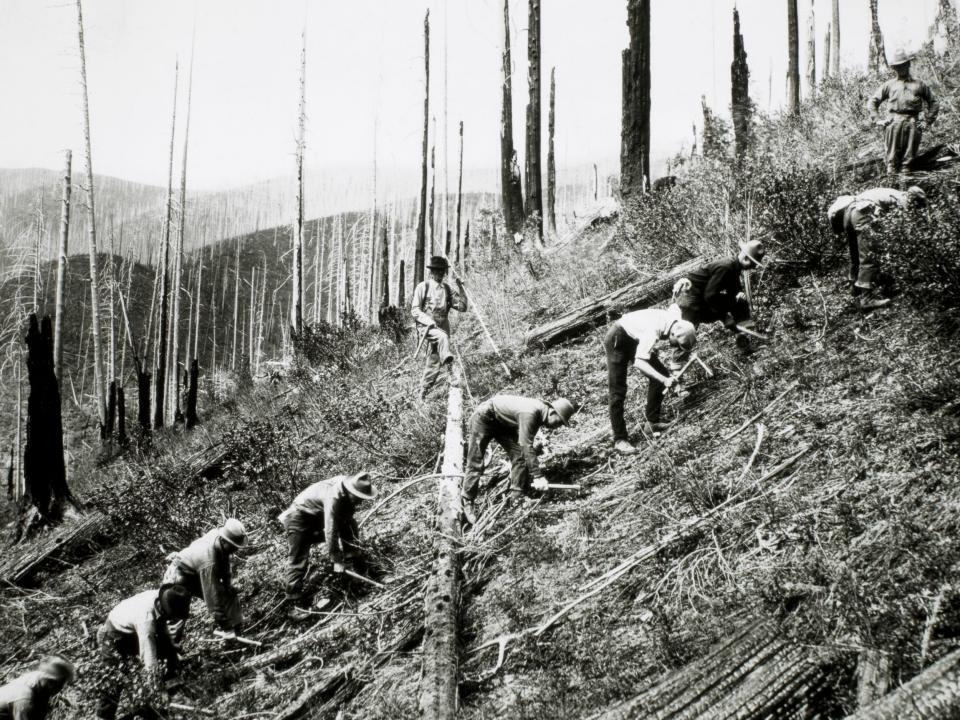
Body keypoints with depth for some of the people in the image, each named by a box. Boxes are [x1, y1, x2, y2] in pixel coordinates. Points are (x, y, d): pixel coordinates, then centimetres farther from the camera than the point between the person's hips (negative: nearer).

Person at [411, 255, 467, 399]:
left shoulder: (447, 289, 12)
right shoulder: (423, 287, 0)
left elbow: (462, 307, 6)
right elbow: (415, 310, -3)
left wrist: (460, 288, -5)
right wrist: (429, 321, -19)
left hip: (442, 328, 5)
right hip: (426, 328, -5)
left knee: (433, 364, 3)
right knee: (442, 337, -36)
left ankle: (423, 394, 14)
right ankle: (450, 370, -47)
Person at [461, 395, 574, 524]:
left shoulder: (540, 413, -6)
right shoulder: (530, 413, -34)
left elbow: (527, 443, 9)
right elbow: (526, 446, -37)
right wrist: (537, 476, -36)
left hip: (503, 422, 9)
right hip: (484, 417, -9)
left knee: (519, 455, -3)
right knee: (476, 463, -9)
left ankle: (518, 497, 3)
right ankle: (467, 502, 1)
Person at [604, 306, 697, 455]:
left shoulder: (677, 320, -15)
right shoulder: (653, 330, -39)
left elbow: (673, 306, 10)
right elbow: (640, 362, -39)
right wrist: (664, 380, -43)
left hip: (635, 340, 8)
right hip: (617, 340, -8)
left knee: (662, 375, 2)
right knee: (618, 391, -11)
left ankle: (652, 422, 14)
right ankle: (620, 440, -6)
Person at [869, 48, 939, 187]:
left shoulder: (919, 85, 18)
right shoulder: (889, 85, 16)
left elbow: (934, 103, 20)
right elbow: (872, 102, 17)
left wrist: (928, 121, 8)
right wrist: (878, 120, 5)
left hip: (913, 125, 1)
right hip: (893, 123, -1)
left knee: (908, 159, -3)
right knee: (893, 157, -6)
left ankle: (903, 187, -3)